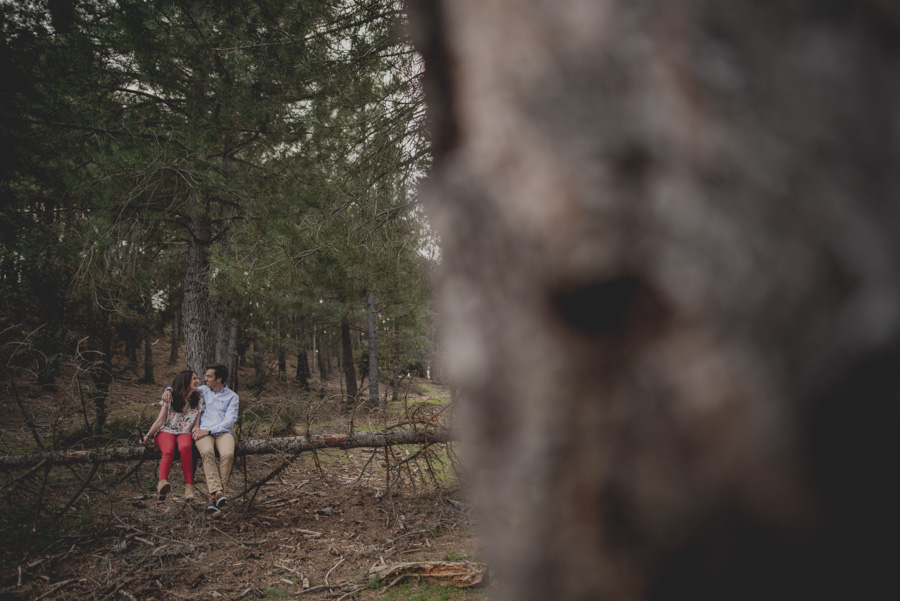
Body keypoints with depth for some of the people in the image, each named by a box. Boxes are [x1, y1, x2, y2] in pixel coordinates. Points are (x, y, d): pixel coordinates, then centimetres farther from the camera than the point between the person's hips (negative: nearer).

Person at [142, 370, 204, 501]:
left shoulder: (198, 400, 15)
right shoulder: (170, 398, 10)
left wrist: (196, 432, -9)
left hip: (185, 433, 0)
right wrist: (147, 436, -4)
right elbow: (160, 420, 7)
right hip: (166, 431, 0)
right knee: (169, 450, -37)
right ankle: (162, 482, -57)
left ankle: (189, 486, -42)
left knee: (185, 447, -37)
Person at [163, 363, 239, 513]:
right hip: (203, 432, 2)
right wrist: (169, 390, 11)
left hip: (223, 432, -1)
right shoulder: (204, 391, 22)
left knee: (228, 454, -36)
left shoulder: (232, 396, 11)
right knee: (207, 452, -36)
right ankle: (218, 492, -42)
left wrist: (209, 430, -12)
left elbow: (230, 421, 0)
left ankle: (214, 496, -32)